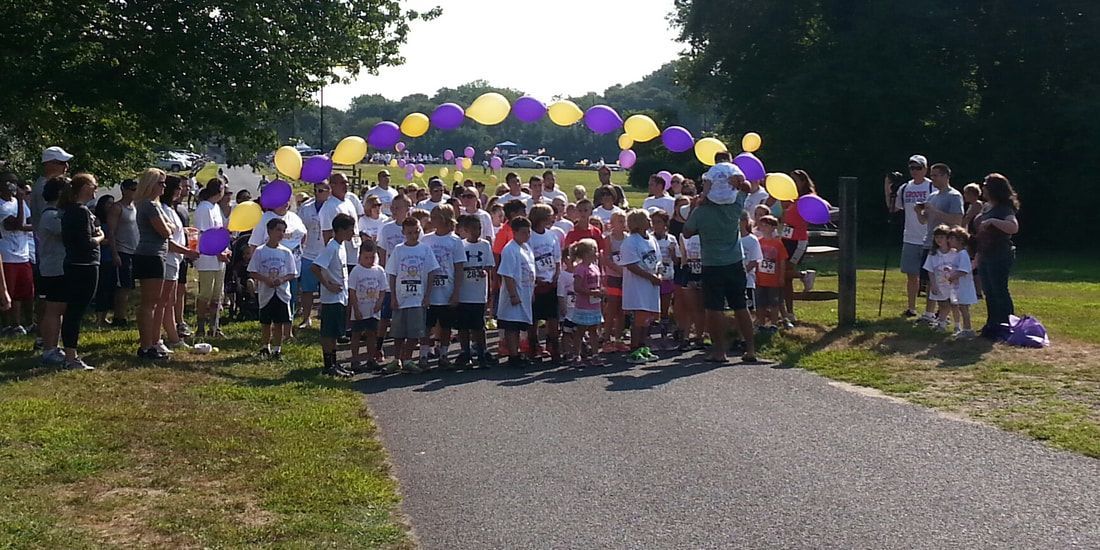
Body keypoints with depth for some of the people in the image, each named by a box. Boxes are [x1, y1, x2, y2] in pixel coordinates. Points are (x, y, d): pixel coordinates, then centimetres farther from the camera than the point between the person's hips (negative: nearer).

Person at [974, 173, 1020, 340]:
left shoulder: (1004, 209, -14)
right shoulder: (986, 207, 13)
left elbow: (1014, 227, -32)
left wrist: (992, 221, -34)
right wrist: (977, 255, 22)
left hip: (1000, 256, -9)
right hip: (985, 256, 9)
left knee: (1000, 291, -6)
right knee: (989, 292, 13)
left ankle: (1006, 327, 0)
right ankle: (992, 325, 22)